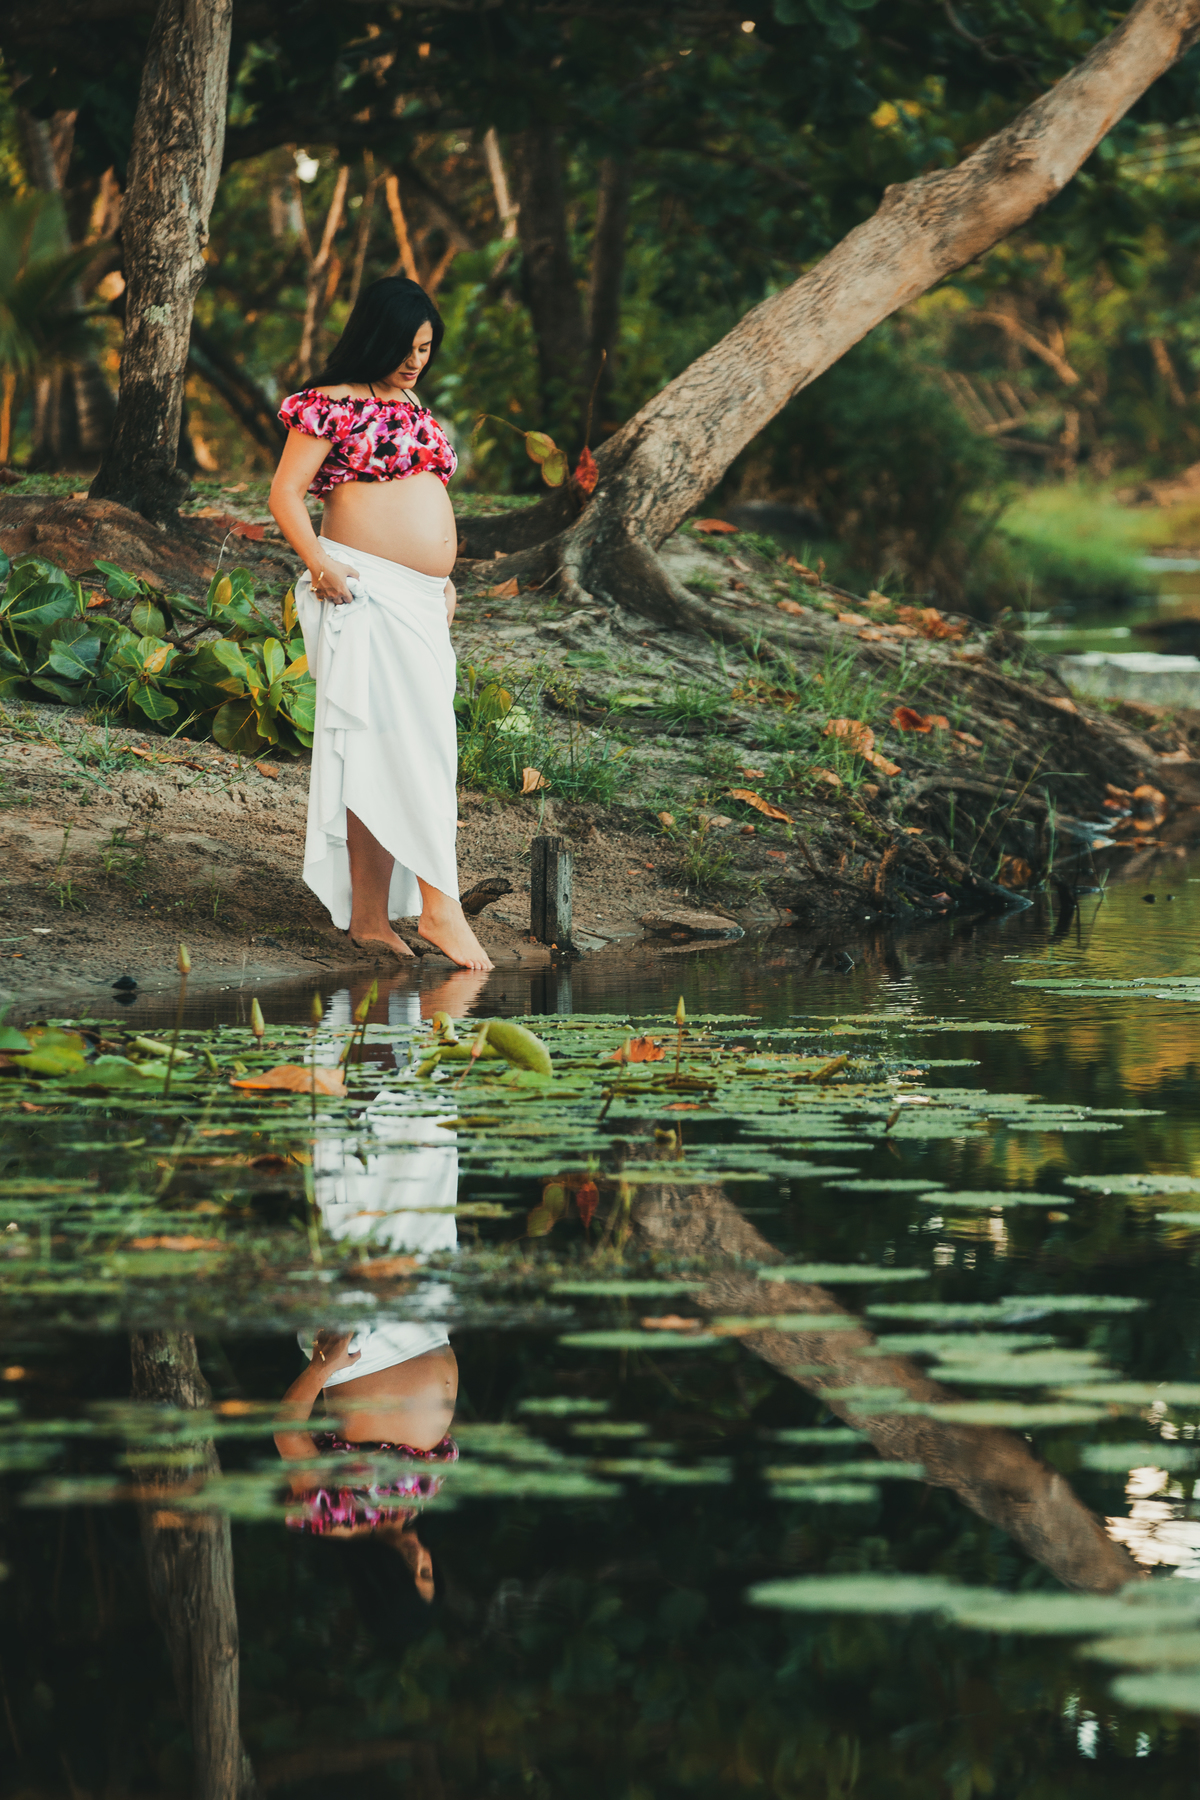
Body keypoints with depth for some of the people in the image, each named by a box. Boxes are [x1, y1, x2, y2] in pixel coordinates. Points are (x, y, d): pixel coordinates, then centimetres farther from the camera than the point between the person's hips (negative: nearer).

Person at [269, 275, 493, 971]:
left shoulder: (412, 407, 21)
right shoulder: (332, 405, -5)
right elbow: (286, 492, -8)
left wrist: (443, 579, 25)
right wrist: (319, 563, -21)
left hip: (421, 601, 8)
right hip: (366, 595, -8)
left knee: (383, 756, 6)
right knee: (415, 738, -14)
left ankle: (370, 914, 6)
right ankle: (440, 904, -16)